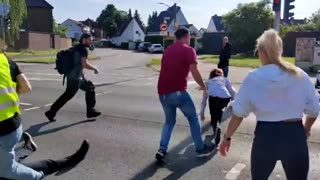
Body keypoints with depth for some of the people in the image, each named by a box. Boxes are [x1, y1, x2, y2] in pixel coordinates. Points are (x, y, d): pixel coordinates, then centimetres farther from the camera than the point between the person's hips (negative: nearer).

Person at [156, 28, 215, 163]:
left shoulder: (168, 50, 19)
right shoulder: (188, 50, -2)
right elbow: (194, 71, -11)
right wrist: (203, 86, 4)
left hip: (163, 92, 6)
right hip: (177, 91, -6)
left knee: (169, 121, 20)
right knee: (193, 119, 13)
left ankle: (162, 149, 6)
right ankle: (201, 149, 22)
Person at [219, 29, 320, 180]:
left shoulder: (253, 78, -4)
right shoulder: (300, 75, 0)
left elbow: (238, 113, -3)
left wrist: (227, 137, 9)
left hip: (265, 136, 0)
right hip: (295, 136, 1)